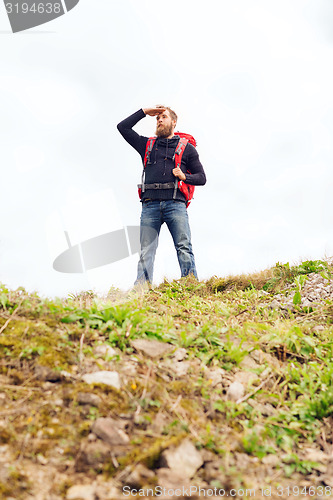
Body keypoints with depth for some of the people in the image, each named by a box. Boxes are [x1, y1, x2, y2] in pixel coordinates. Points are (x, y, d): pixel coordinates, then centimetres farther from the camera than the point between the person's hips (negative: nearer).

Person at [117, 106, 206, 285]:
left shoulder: (187, 148, 20)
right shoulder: (147, 145, 25)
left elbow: (201, 178, 16)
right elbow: (122, 127, 27)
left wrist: (185, 176, -4)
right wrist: (144, 112, 23)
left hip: (175, 203, -1)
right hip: (150, 203, 1)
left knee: (184, 248, -15)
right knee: (146, 251, -10)